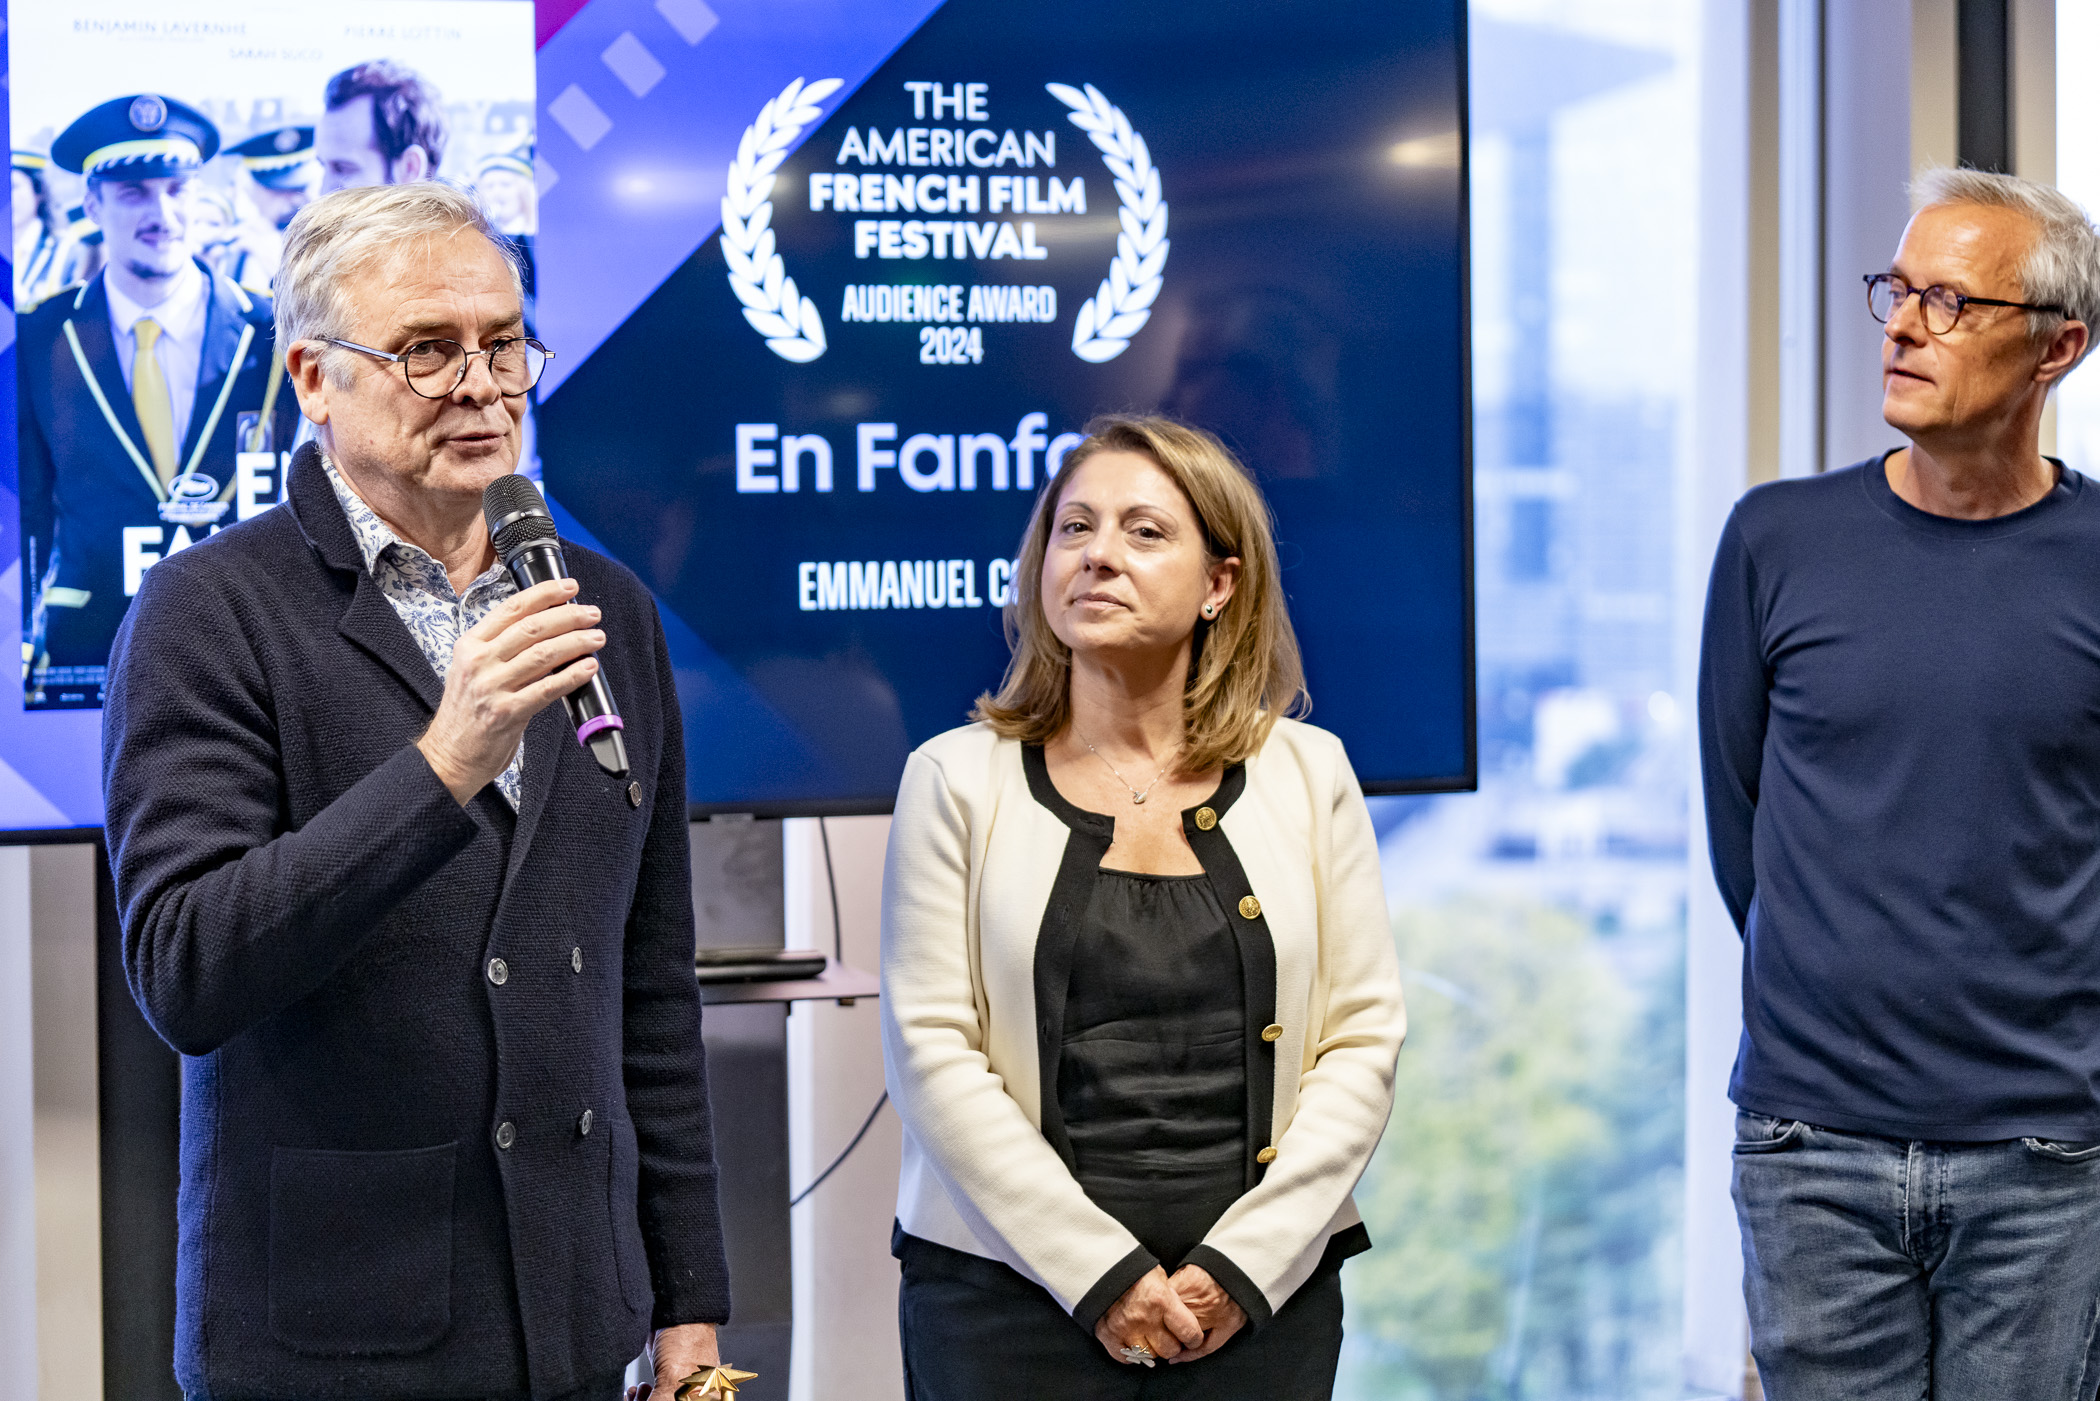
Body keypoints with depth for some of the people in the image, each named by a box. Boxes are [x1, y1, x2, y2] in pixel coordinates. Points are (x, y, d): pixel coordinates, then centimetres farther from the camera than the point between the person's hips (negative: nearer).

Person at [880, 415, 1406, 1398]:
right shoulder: (957, 781, 1)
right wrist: (1102, 1271, -12)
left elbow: (1364, 1038, 2)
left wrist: (1246, 1263, -8)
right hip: (1011, 1298, -1)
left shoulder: (1307, 776, 5)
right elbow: (931, 1050, -5)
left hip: (1263, 1296, 1)